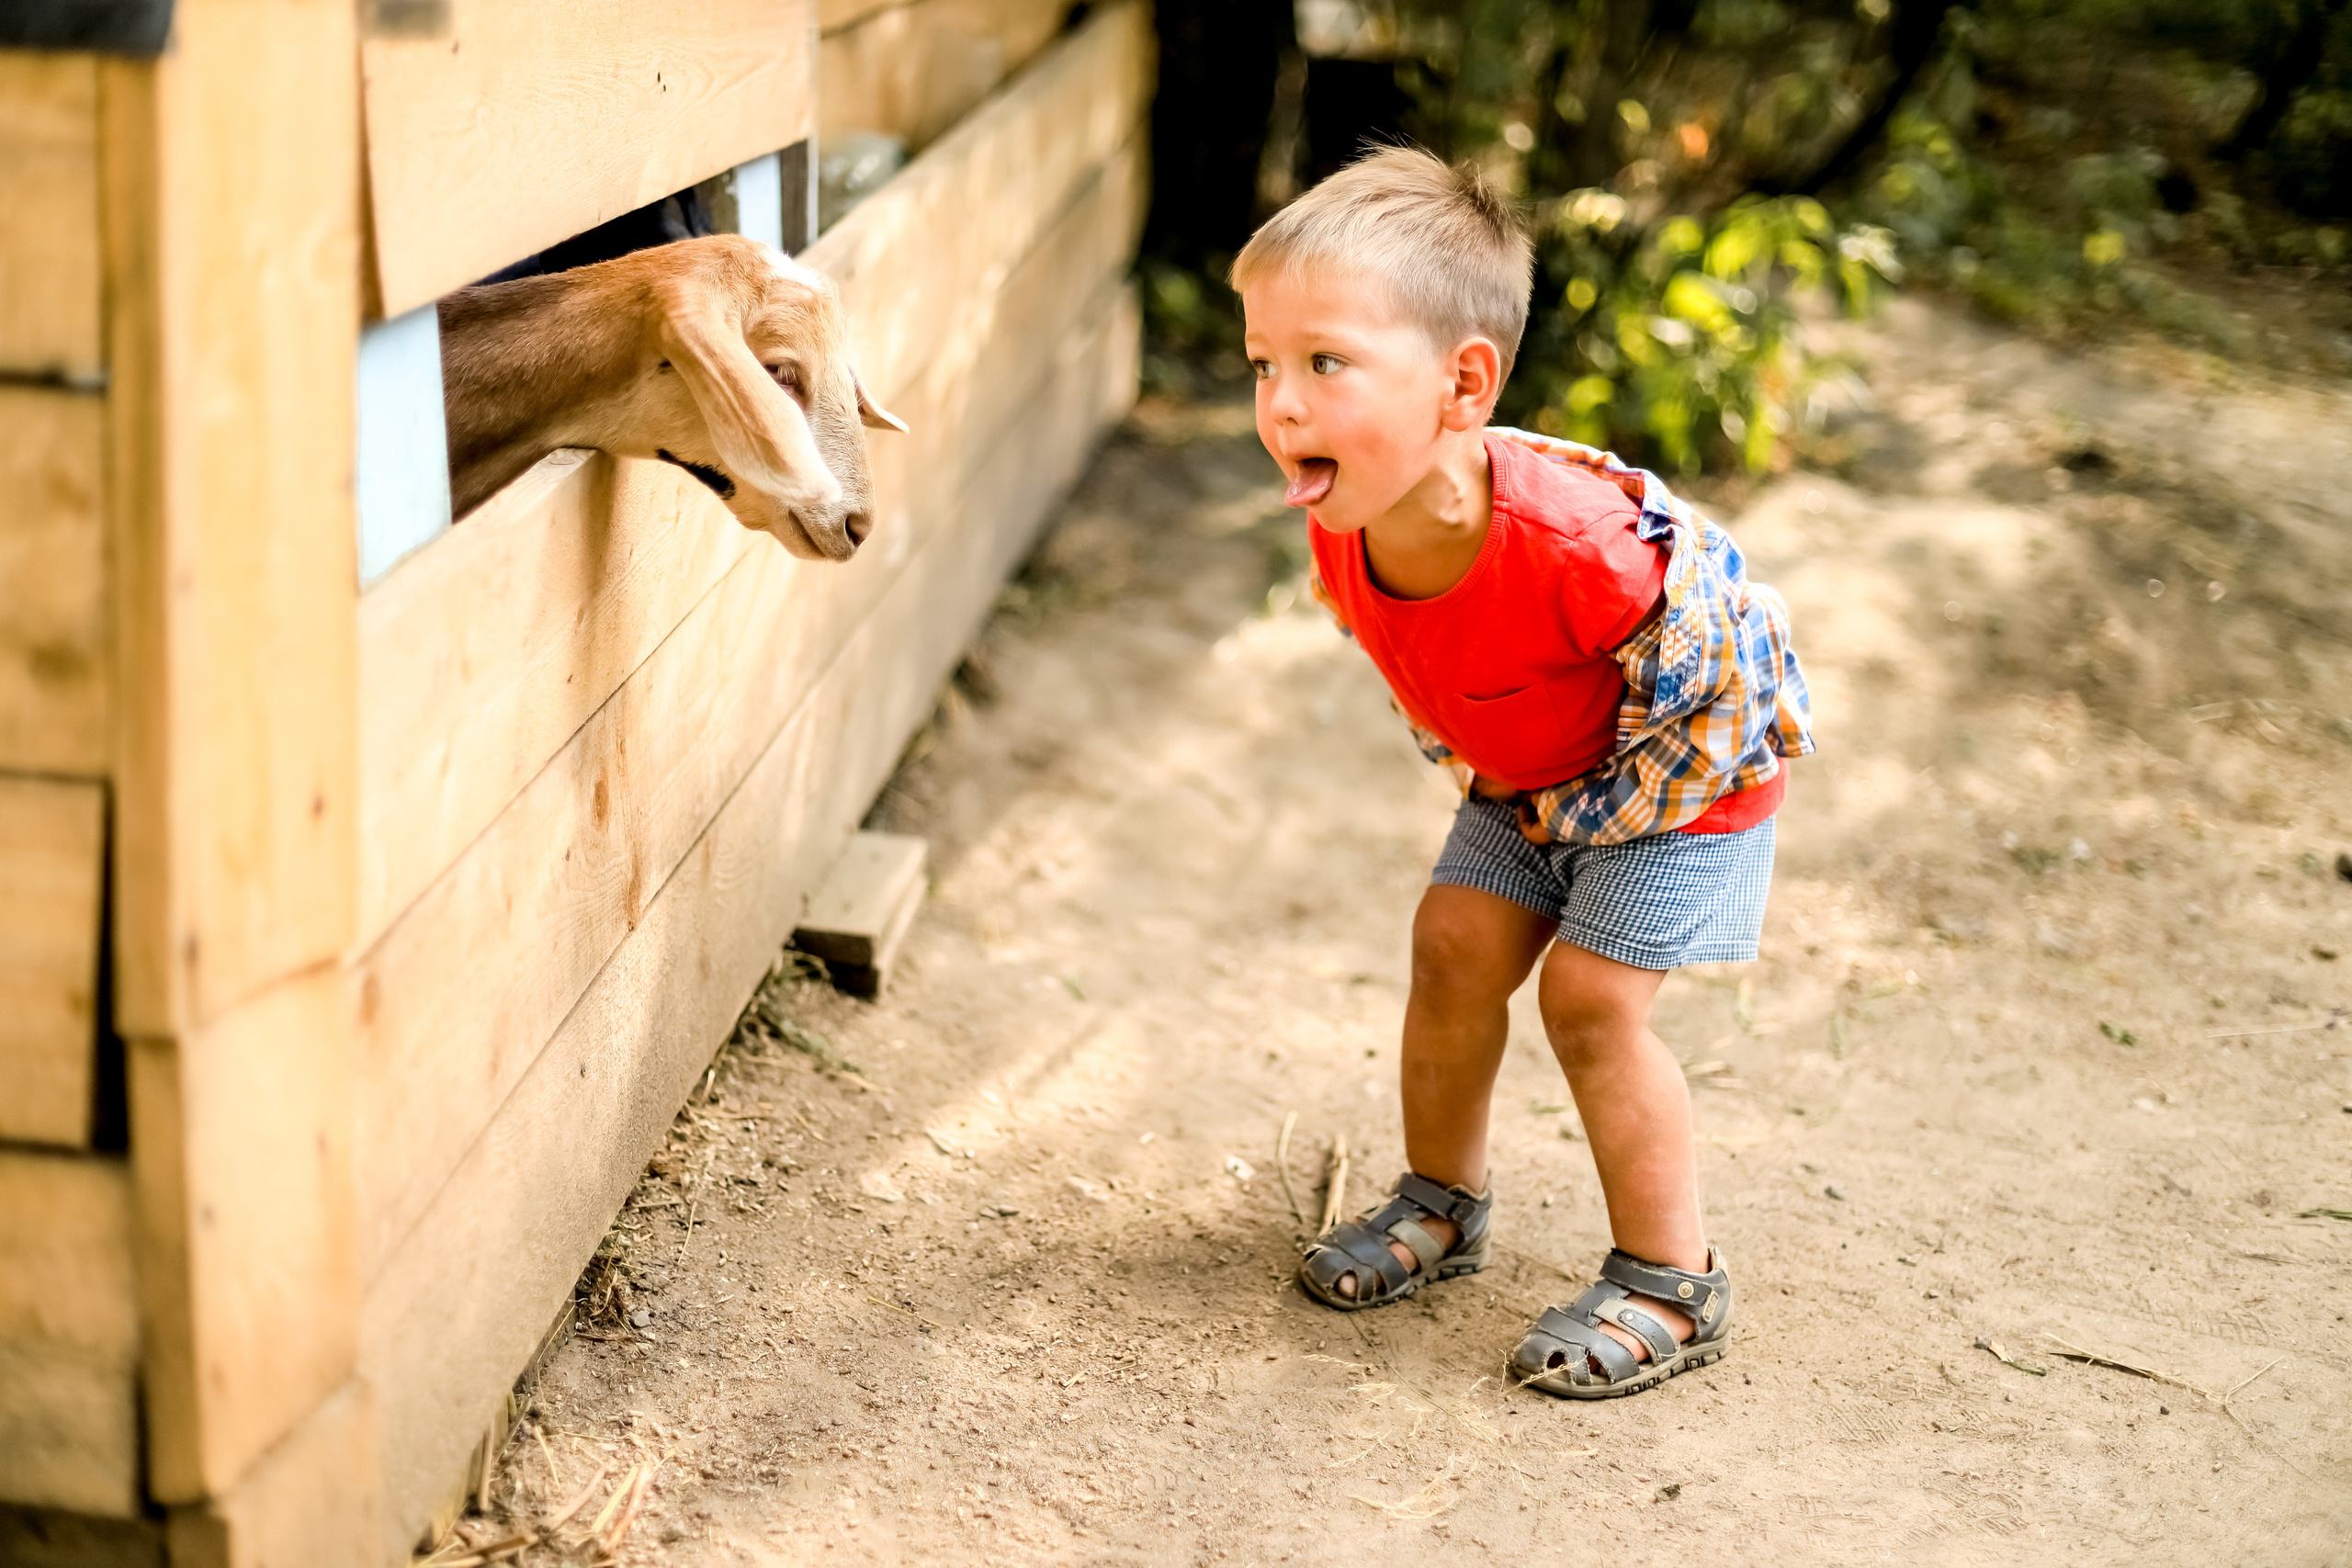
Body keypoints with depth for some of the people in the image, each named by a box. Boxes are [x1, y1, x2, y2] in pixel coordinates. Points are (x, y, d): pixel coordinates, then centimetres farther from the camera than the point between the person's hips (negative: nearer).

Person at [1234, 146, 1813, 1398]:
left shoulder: (1581, 536, -43)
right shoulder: (1344, 540, -20)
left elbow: (1713, 684, -27)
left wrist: (1590, 814, -19)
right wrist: (1474, 768, 1)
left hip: (1697, 761, -6)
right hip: (1528, 774, 7)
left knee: (1590, 992, -10)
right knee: (1455, 945, 4)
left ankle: (1672, 1284, 6)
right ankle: (1443, 1203, 26)